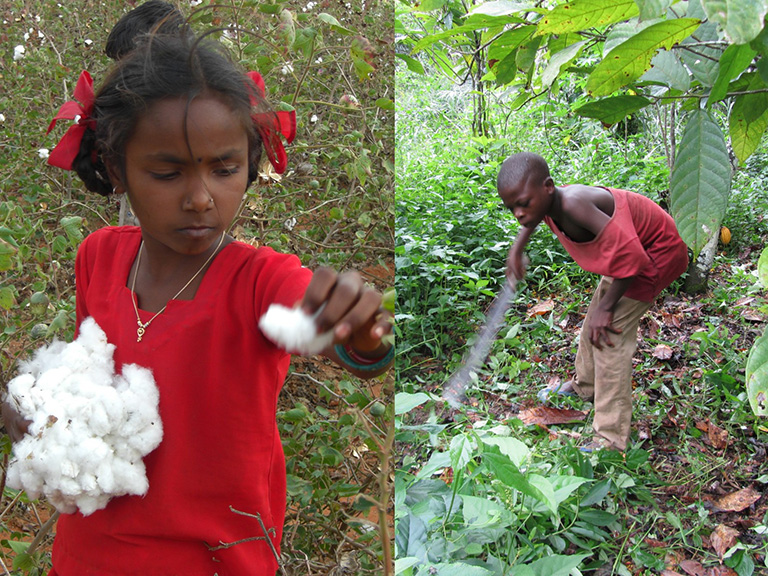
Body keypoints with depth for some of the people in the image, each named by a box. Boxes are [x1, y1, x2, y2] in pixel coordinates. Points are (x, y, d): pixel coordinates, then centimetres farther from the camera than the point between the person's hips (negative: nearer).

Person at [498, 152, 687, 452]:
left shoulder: (573, 204, -38)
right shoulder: (547, 203, -12)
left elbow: (630, 257, -36)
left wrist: (607, 306, -25)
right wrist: (517, 247, 10)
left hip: (657, 252, -9)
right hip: (632, 248, 9)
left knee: (608, 331, -14)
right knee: (594, 319, 20)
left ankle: (611, 438, -9)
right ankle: (585, 385, 46)